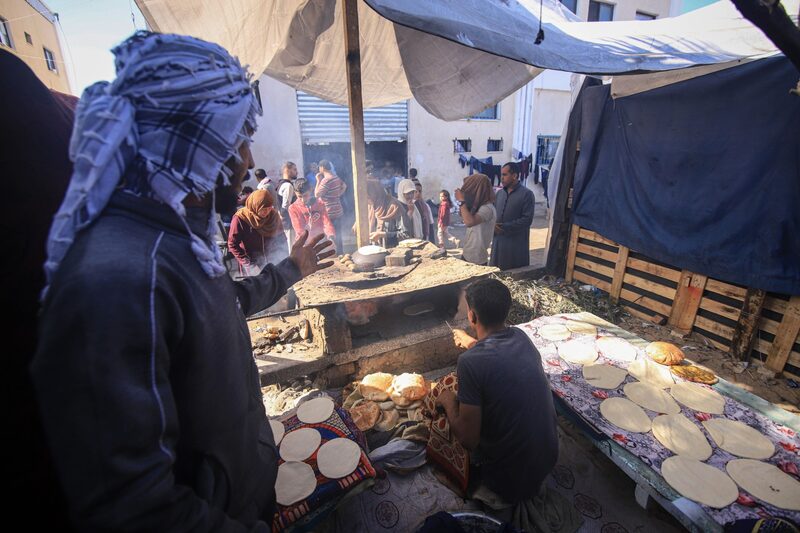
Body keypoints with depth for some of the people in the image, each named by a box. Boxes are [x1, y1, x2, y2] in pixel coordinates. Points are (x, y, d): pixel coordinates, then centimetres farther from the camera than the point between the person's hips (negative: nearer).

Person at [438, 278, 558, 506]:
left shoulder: (470, 362, -30)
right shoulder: (521, 336, -8)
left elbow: (468, 440, -24)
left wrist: (448, 400, -7)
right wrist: (470, 342, 34)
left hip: (510, 479, -5)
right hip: (548, 457, 6)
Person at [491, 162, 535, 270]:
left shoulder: (526, 194, -7)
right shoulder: (499, 193, 12)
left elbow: (527, 219, -14)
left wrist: (505, 227, -17)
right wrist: (493, 226, -6)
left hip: (517, 244, -6)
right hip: (498, 241, 6)